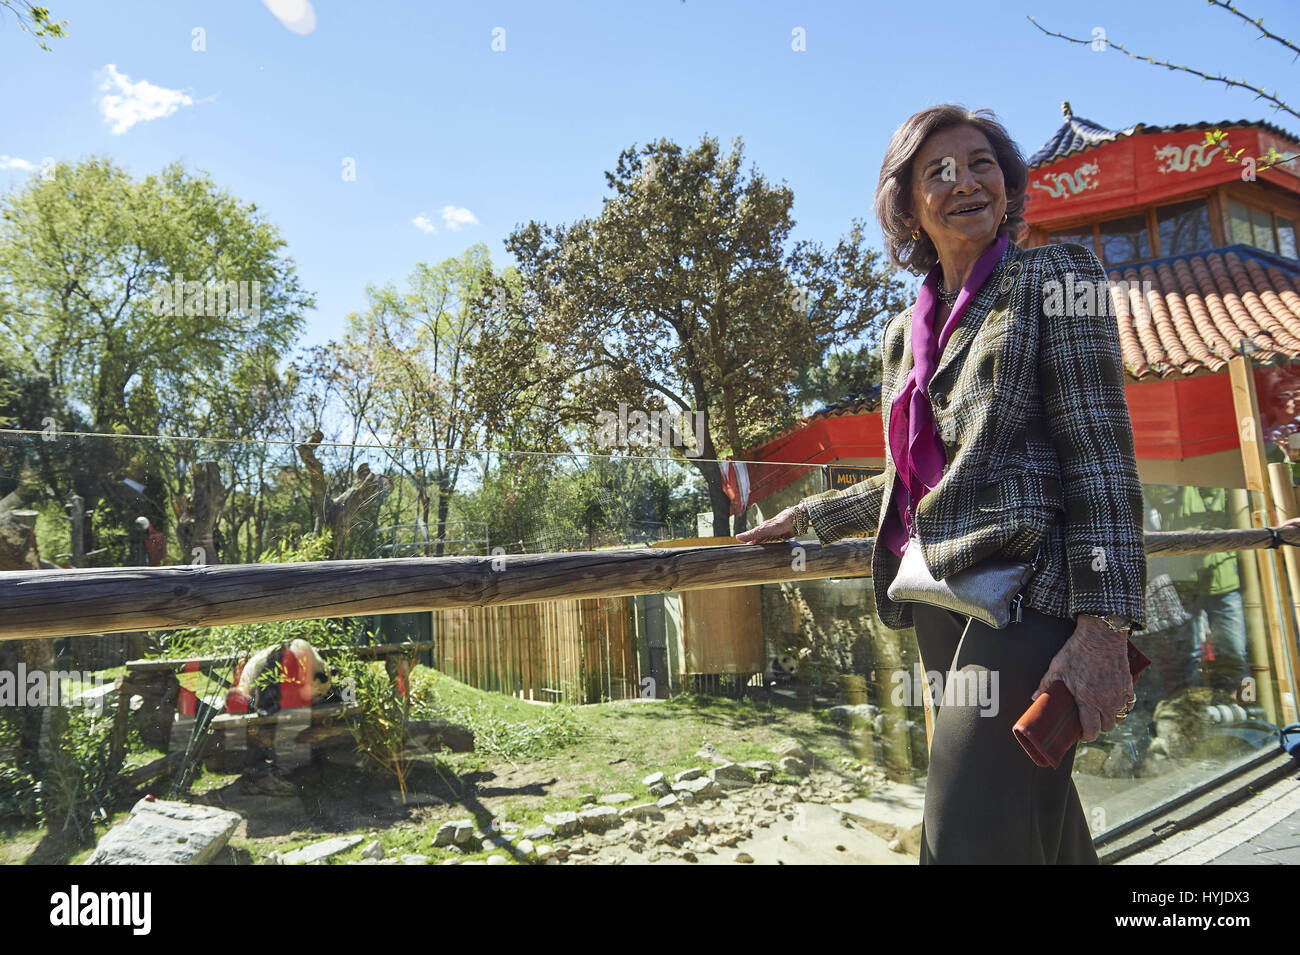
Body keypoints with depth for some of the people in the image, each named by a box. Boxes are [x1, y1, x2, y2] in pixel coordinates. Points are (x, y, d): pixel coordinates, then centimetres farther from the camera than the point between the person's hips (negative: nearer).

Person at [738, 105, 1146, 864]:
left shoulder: (1054, 280, 2)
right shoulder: (905, 333, 17)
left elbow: (1101, 458, -7)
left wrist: (1106, 626, -16)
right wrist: (809, 517, 26)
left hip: (1026, 592, -6)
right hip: (940, 603, 6)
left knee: (972, 837, -11)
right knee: (1044, 826, 15)